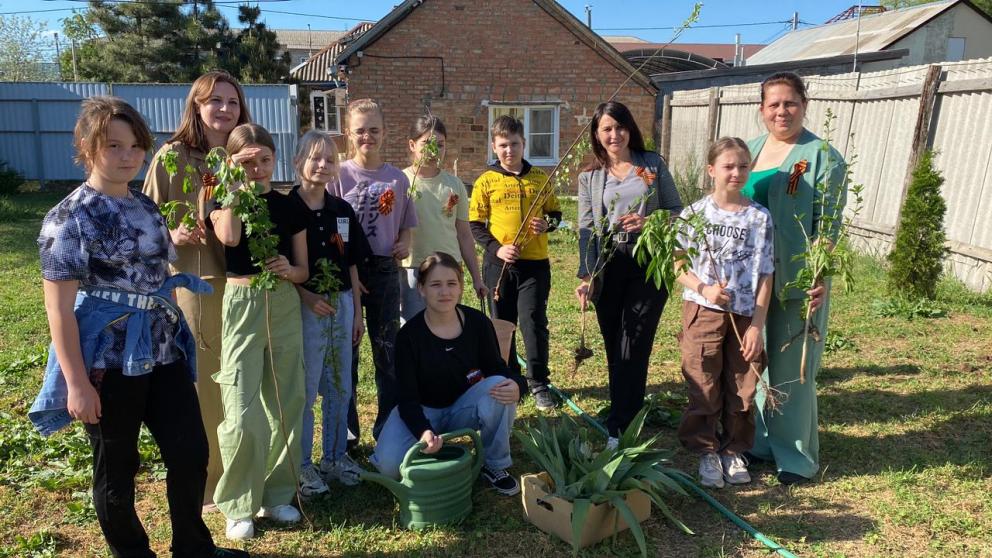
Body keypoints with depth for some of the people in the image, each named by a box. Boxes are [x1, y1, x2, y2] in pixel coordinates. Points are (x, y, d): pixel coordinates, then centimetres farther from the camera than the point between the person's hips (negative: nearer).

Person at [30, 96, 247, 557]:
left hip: (163, 354, 7)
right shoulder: (70, 217, -12)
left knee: (192, 453, 11)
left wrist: (176, 337, 21)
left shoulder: (146, 207, 8)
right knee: (116, 471, 11)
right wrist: (76, 382, -17)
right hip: (108, 361, -6)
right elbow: (59, 308, -14)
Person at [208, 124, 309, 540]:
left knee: (285, 405, 8)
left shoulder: (290, 208, 7)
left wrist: (289, 269, -14)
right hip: (241, 305, -3)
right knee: (242, 413, -6)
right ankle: (239, 505, 13)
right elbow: (230, 238, -24)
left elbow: (303, 270, 8)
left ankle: (277, 494, 24)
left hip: (284, 306, 3)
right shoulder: (223, 201, 0)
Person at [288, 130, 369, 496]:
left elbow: (351, 265, 11)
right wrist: (307, 297, -18)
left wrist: (357, 311, 10)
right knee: (305, 389, 3)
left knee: (340, 387, 13)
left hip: (342, 304, 5)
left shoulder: (342, 210, 8)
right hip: (305, 306, -5)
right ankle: (302, 464, 19)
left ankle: (335, 456, 29)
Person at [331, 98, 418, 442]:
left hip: (385, 270, 2)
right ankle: (345, 429, 22)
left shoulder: (397, 178, 4)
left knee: (387, 349, 8)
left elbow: (407, 223, 14)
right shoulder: (339, 175, -3)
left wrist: (404, 243, -7)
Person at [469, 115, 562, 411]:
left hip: (535, 262, 0)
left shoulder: (540, 178, 5)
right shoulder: (486, 181, 1)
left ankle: (539, 384, 11)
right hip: (498, 263, 1)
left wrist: (548, 224, -9)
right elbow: (475, 224, 2)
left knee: (534, 321, -3)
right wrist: (496, 248, -13)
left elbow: (555, 213, 14)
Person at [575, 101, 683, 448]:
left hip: (649, 265, -2)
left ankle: (619, 429, 3)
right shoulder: (589, 177, 9)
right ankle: (629, 412, 24)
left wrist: (649, 221, -13)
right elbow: (586, 230, 2)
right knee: (615, 349, 7)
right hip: (608, 268, 2)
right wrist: (586, 276, -9)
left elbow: (677, 210, 8)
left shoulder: (653, 165, 6)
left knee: (634, 347, -4)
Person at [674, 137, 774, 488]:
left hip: (745, 315, 1)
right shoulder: (695, 214, -3)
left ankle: (734, 451, 30)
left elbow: (765, 276, -1)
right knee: (704, 390, 6)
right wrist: (704, 289, -18)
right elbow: (678, 265, -1)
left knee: (742, 390, 11)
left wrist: (757, 325, -6)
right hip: (703, 312, -1)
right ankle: (707, 453, 22)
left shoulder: (759, 217, -1)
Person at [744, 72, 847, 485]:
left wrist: (821, 277, -20)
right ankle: (757, 441, 31)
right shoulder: (750, 150, 11)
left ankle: (796, 456, 19)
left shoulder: (822, 157, -7)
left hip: (797, 279, -6)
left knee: (791, 366, 3)